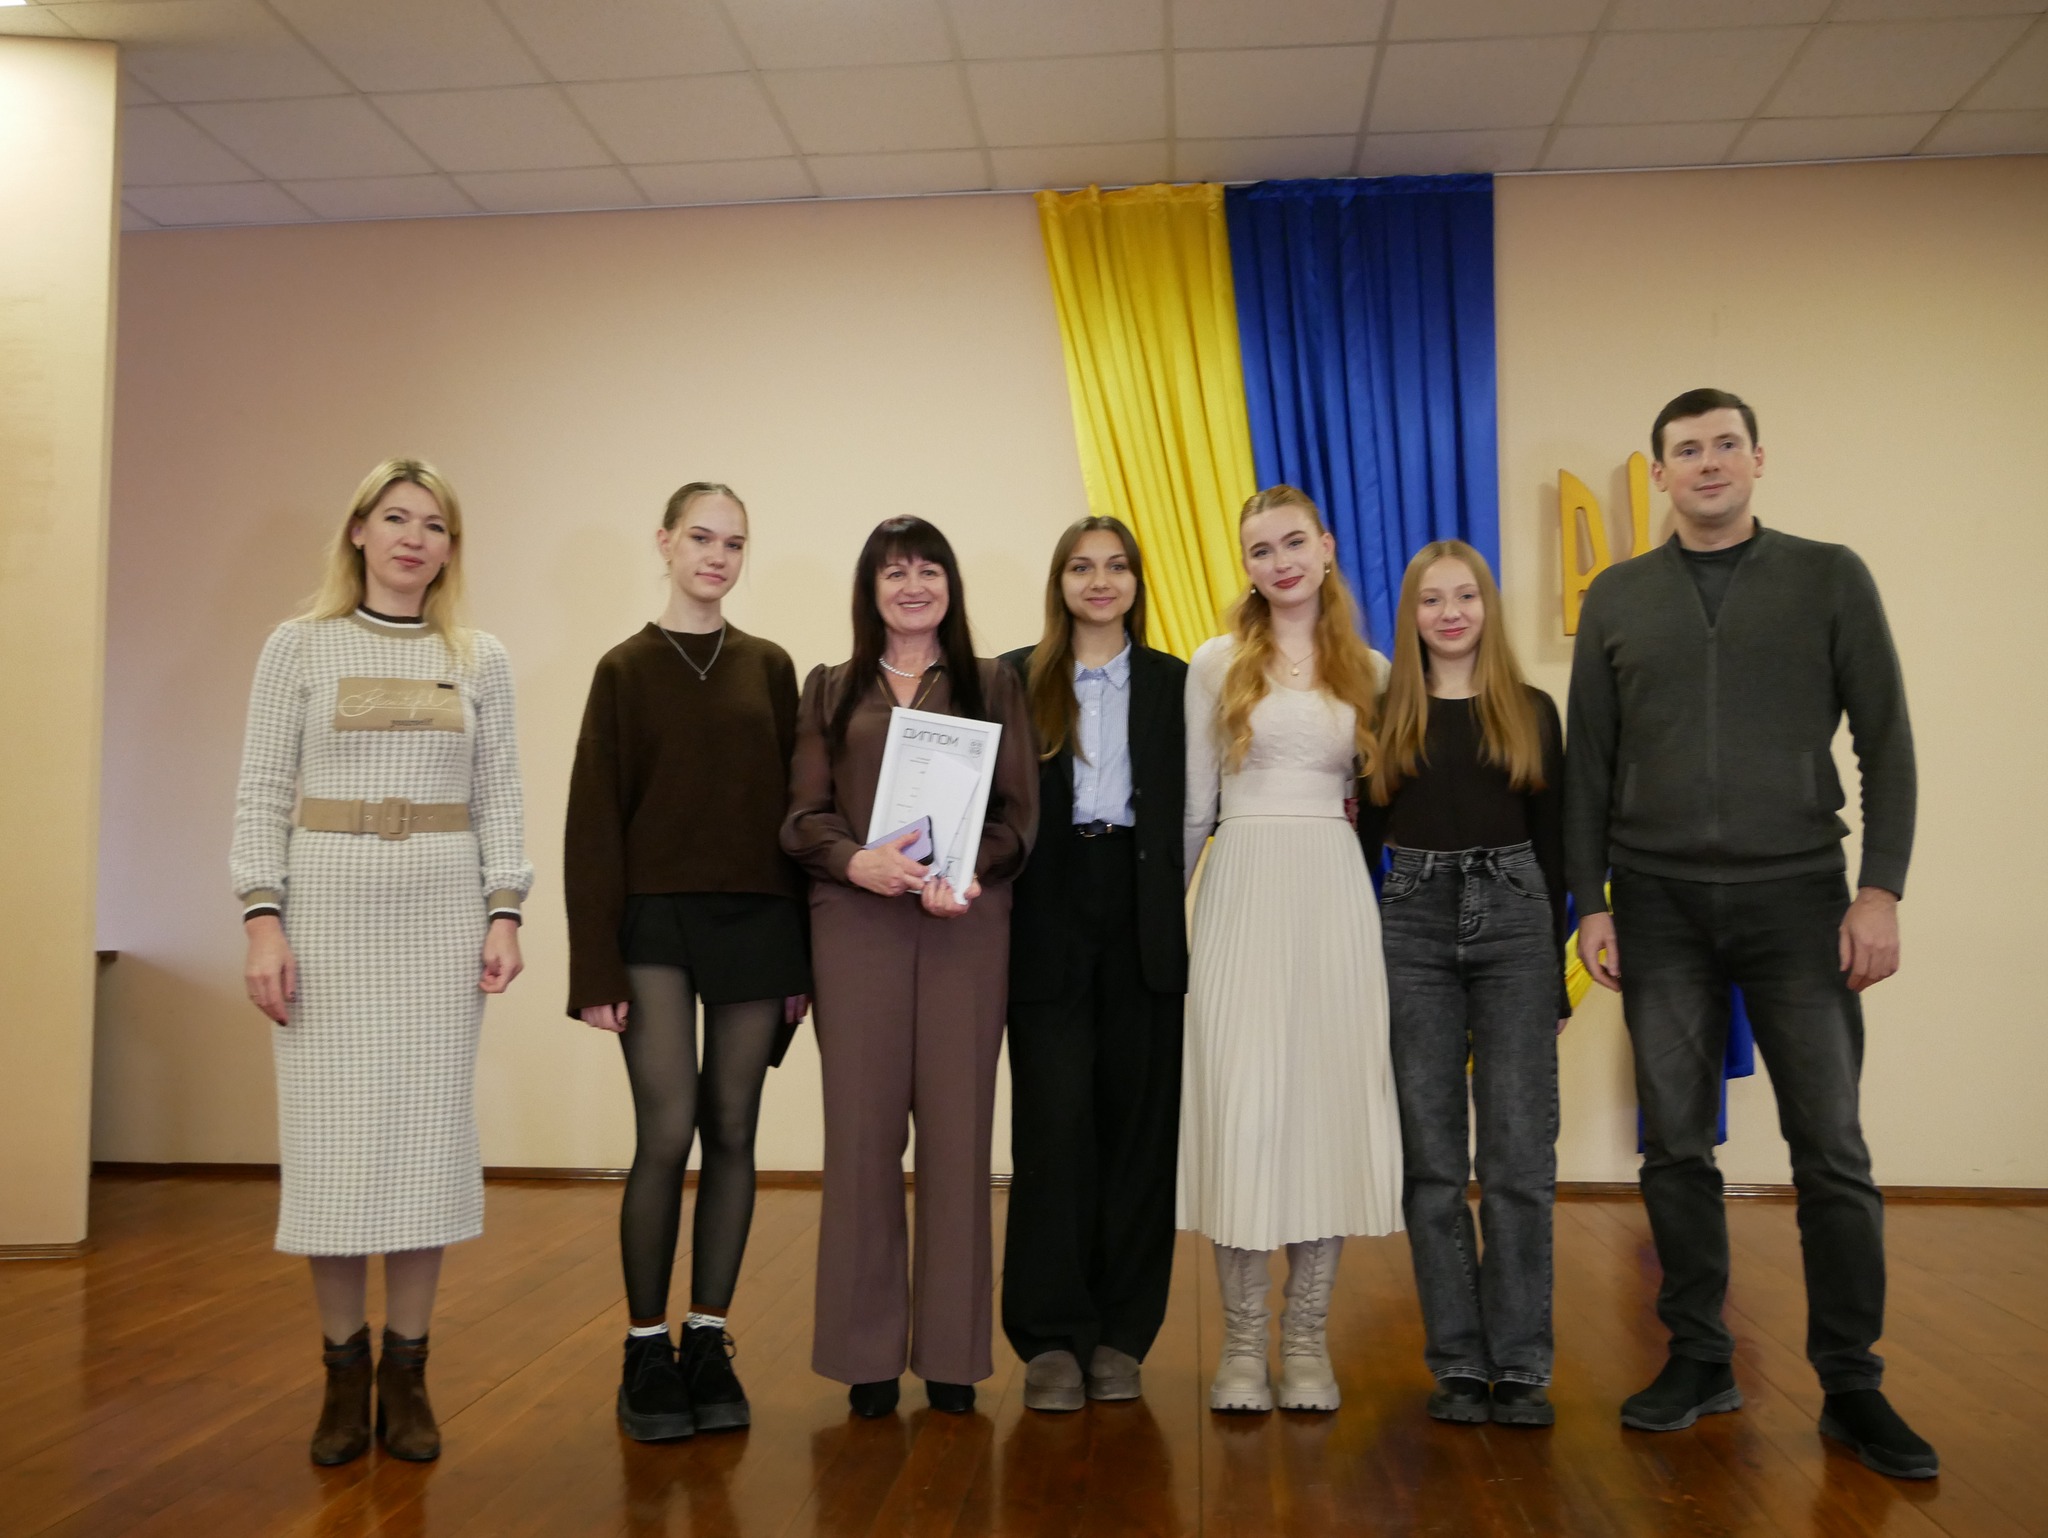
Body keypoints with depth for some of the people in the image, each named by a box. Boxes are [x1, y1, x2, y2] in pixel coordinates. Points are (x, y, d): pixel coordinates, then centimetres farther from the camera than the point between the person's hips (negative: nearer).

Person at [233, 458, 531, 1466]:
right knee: (329, 1137, 1)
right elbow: (262, 793, 1)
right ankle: (343, 1373, 16)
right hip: (327, 909, -1)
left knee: (428, 1134, 3)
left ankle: (406, 1372, 15)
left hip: (442, 917, 1)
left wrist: (505, 913, -2)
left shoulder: (480, 661, 8)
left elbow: (499, 799, 7)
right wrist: (262, 919, -8)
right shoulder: (299, 646, 4)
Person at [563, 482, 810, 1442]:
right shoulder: (626, 671, 2)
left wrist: (802, 956, 4)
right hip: (655, 922, -2)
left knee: (732, 1133, 5)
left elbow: (793, 806, 8)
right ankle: (646, 1349, 7)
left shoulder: (769, 669, 9)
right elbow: (594, 824, -1)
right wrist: (596, 968, -7)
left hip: (754, 921, 3)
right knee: (667, 1132, -9)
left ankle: (709, 1343, 17)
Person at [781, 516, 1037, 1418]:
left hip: (966, 924, 0)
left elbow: (1018, 812, 5)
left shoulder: (993, 686, 13)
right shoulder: (830, 690, 15)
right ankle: (869, 1353, 9)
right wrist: (856, 861, -14)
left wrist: (970, 873, -14)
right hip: (856, 925, 0)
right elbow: (804, 816, 6)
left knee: (958, 1130, 0)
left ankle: (951, 1350, 10)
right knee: (862, 1129, 0)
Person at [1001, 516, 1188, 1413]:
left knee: (1138, 1123, 5)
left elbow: (1190, 806, 6)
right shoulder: (1015, 679, 7)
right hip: (1050, 923, -1)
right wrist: (999, 893, -10)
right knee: (1053, 1125, -3)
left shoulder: (1173, 683, 11)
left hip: (1141, 923, 2)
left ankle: (1122, 1334, 16)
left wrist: (1168, 898, -7)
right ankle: (1052, 1339, 7)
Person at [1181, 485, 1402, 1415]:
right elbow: (1192, 808, 7)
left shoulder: (1372, 671, 11)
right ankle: (1242, 1342, 9)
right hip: (1243, 892, -1)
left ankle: (1306, 1339, 13)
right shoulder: (1217, 664, 6)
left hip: (1336, 894, 2)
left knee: (1333, 1103, 1)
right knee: (1239, 1106, -3)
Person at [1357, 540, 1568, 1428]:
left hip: (1512, 922, 0)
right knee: (1432, 1157, 4)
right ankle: (1457, 1361, 13)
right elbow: (1363, 840, 7)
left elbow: (1552, 846, 7)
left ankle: (1520, 1364, 8)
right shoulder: (1384, 714, 7)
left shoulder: (1532, 712, 7)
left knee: (1519, 1152, -1)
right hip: (1414, 929, 0)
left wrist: (1557, 978, 3)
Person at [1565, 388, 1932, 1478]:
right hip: (1660, 900, 2)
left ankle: (1851, 1385, 12)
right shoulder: (1618, 598, 9)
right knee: (1675, 1143, 5)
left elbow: (1885, 741, 2)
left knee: (1830, 1146, -1)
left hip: (1795, 895, -1)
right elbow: (1590, 762, 9)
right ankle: (1699, 1361, 17)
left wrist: (1880, 890, -7)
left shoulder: (1829, 578, 5)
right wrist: (1591, 904, 3)